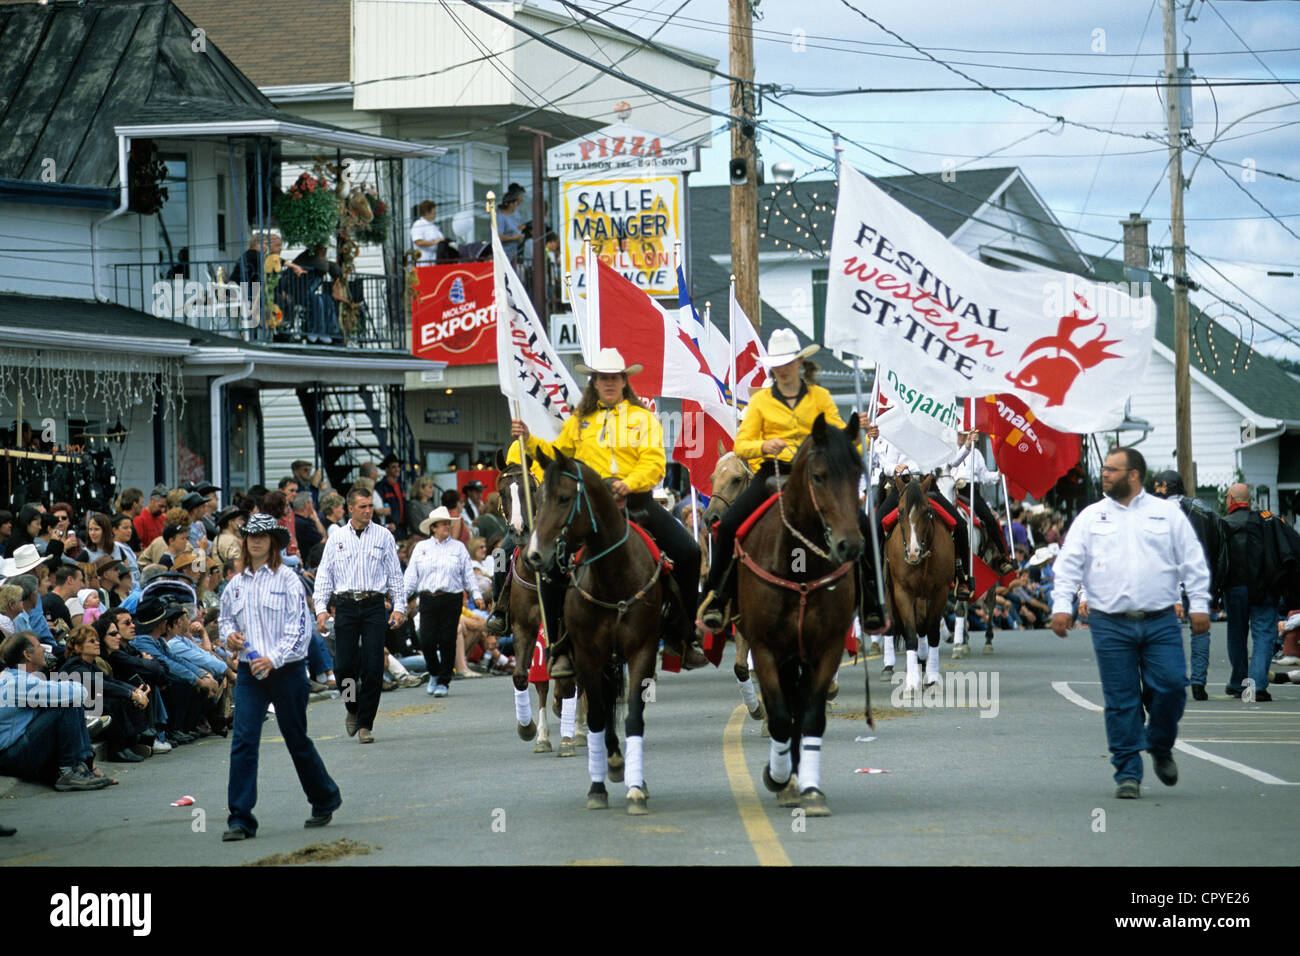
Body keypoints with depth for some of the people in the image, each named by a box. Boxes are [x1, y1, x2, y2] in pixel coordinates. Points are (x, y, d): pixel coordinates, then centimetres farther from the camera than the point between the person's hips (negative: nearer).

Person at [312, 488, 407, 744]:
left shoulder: (383, 537, 7)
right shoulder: (336, 539, 8)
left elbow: (395, 574, 8)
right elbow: (324, 575, 9)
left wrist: (399, 607, -1)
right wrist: (321, 608, -2)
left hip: (374, 605, -1)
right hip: (345, 605, 1)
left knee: (373, 667, -6)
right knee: (343, 665, -4)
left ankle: (365, 723, 3)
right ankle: (353, 708, 24)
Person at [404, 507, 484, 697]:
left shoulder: (458, 548, 10)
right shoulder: (421, 548, 11)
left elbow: (468, 574, 9)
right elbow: (411, 575, 10)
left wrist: (477, 594, 0)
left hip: (452, 599, 0)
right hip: (428, 599, 0)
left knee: (447, 642, -2)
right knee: (427, 641, -5)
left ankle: (443, 682, 7)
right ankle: (434, 673, 21)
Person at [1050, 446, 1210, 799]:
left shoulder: (1167, 513, 8)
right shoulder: (1091, 517, 10)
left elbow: (1193, 561, 8)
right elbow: (1069, 563, 6)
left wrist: (1199, 604, 0)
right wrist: (1061, 605, -7)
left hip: (1161, 623, 0)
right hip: (1110, 624, 0)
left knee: (1171, 686, -8)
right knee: (1121, 701, -1)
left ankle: (1161, 747, 19)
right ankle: (1128, 773, 6)